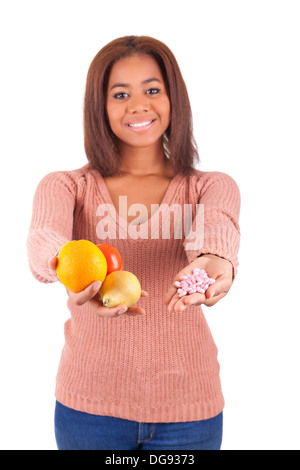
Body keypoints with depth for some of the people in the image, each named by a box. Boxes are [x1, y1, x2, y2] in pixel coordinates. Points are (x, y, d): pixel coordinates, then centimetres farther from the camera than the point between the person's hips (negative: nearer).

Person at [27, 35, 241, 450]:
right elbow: (45, 238, -20)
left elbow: (217, 229, -20)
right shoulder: (65, 186, 1)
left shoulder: (212, 187, 2)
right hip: (89, 401, 0)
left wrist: (215, 263, -44)